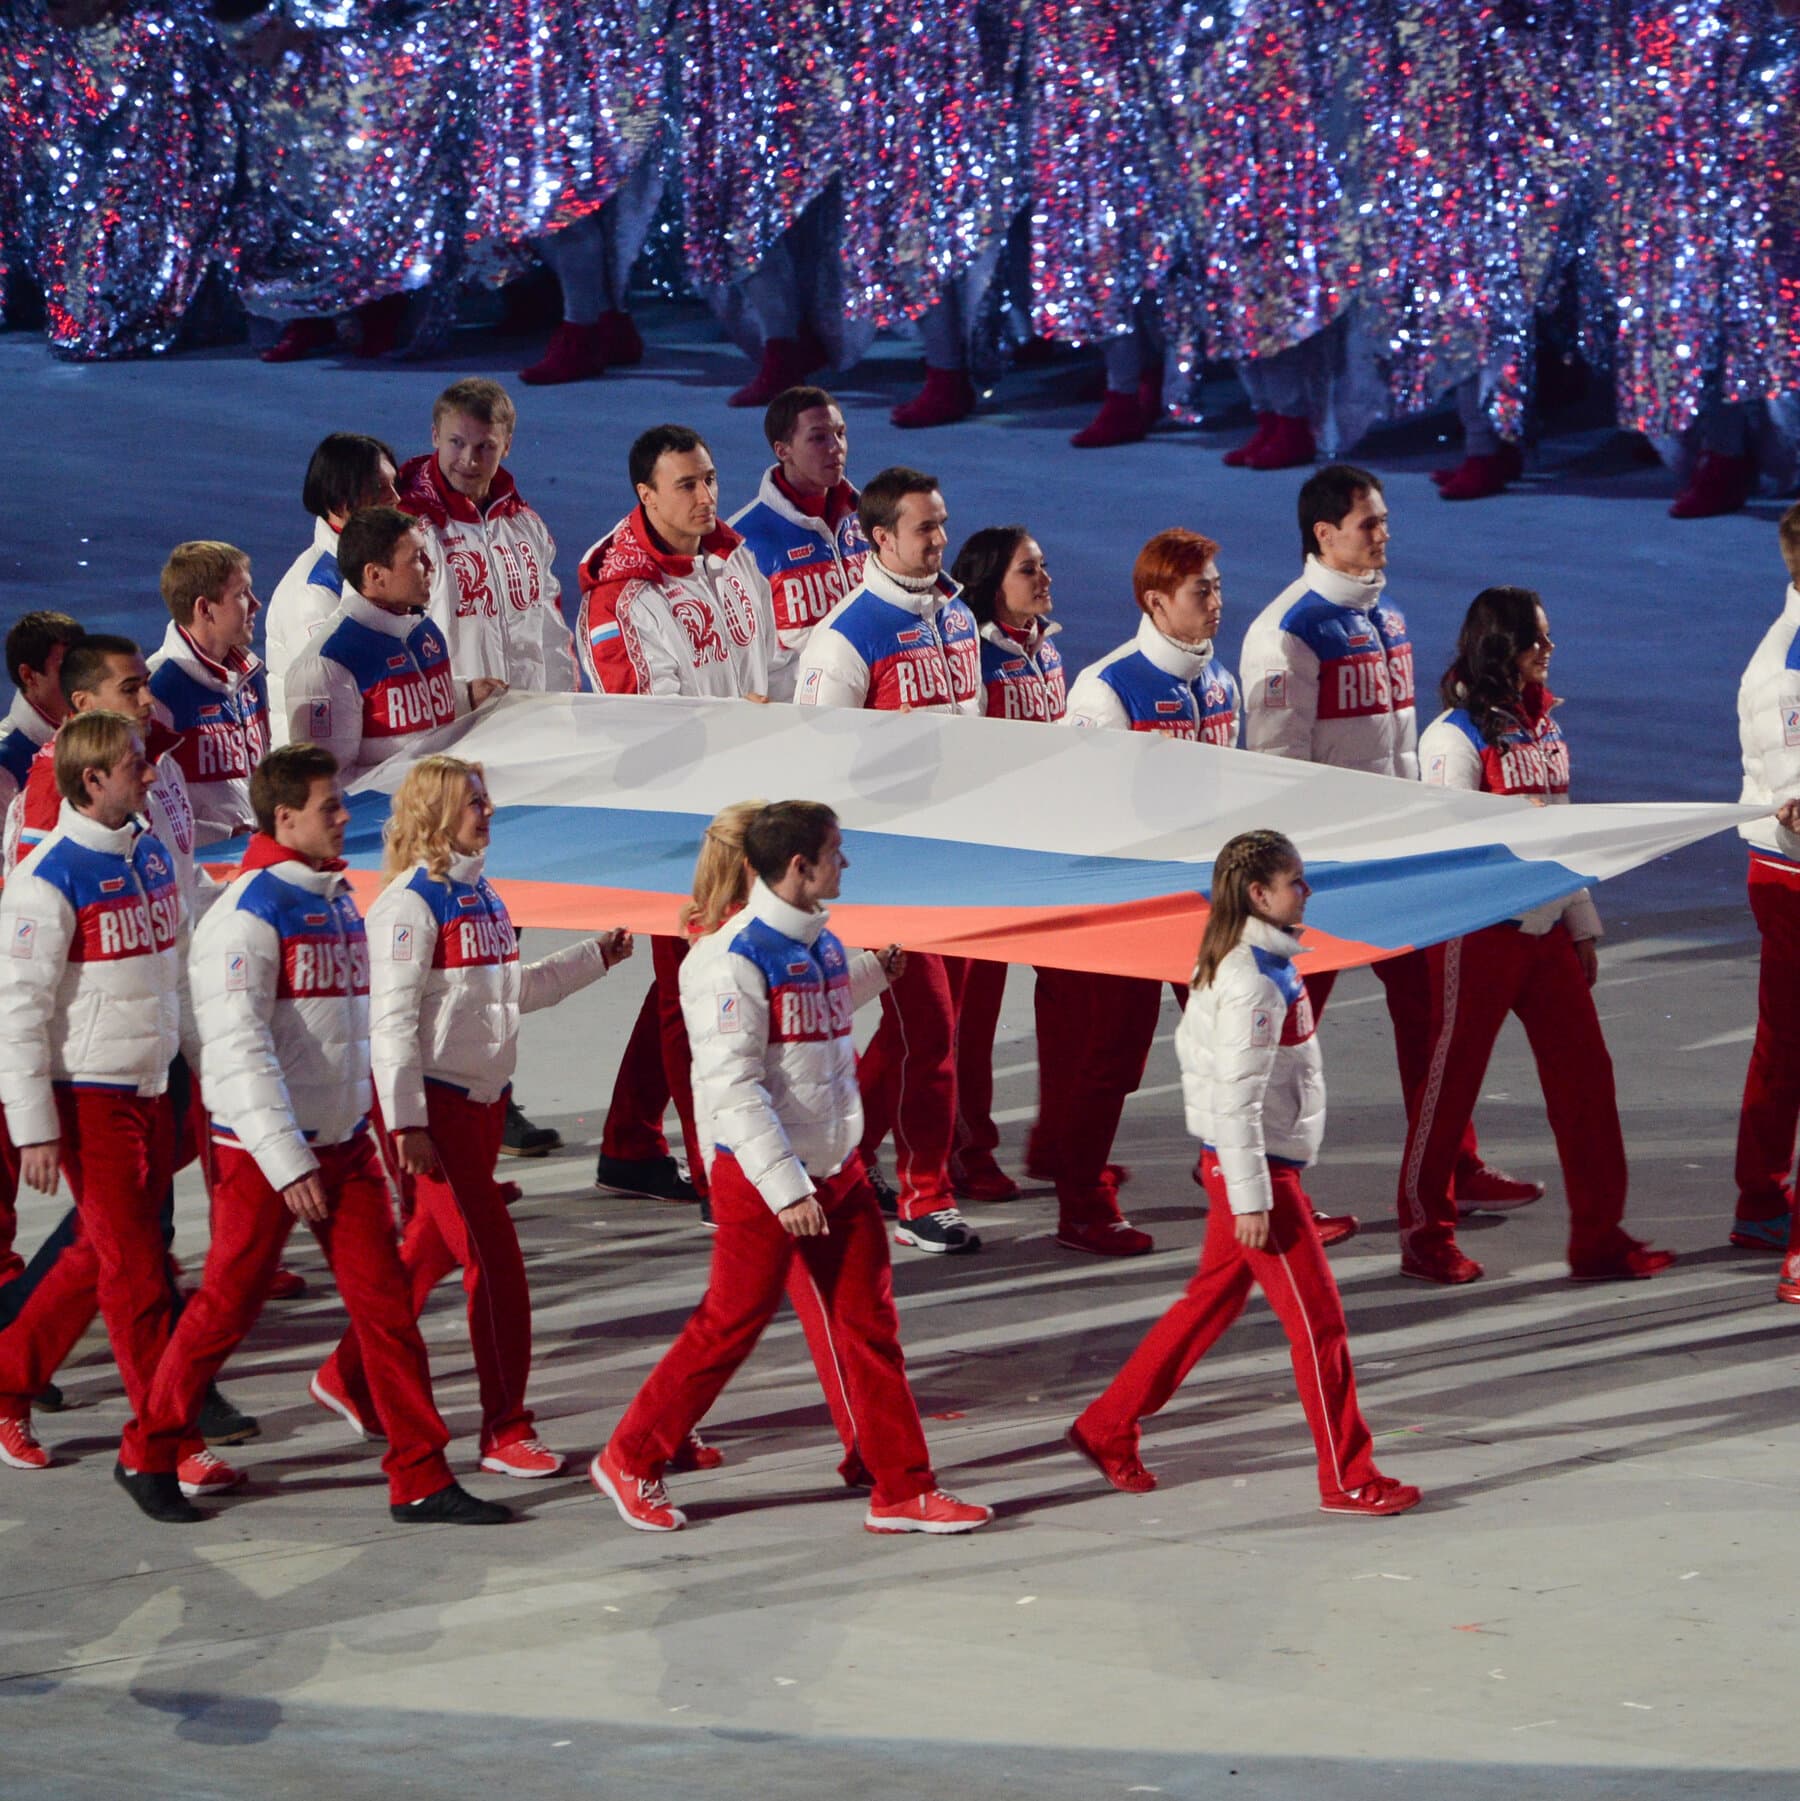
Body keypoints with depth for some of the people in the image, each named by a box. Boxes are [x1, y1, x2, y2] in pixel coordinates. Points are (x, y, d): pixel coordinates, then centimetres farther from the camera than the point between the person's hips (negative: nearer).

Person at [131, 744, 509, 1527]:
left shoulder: (338, 901, 11)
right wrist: (286, 1160, -26)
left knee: (384, 1302, 1)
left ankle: (420, 1481, 1)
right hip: (264, 1149, -7)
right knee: (227, 1306, 2)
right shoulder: (249, 914, -15)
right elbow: (238, 1046, -22)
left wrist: (375, 1132, 21)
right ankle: (150, 1456, 19)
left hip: (343, 1141, 7)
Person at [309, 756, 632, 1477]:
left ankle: (350, 1377, 33)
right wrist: (405, 1125, -22)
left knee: (436, 1249, 16)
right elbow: (391, 1018, -18)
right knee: (494, 1258, -9)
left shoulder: (482, 895, 12)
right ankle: (505, 1431, -3)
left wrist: (595, 956, 21)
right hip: (433, 1102, -9)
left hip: (484, 1096, 9)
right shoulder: (411, 903, -14)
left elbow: (515, 989, 24)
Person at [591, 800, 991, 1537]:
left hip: (835, 1170, 8)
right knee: (731, 1325, 1)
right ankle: (630, 1461, 17)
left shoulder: (821, 943, 8)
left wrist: (873, 971, 24)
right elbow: (730, 1086, -23)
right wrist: (784, 1186, -27)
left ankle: (902, 1490, 11)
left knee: (869, 1324, 6)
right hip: (759, 1175, -8)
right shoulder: (734, 959, -19)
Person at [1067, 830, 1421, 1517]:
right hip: (1254, 1168, -10)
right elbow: (1236, 1096, -23)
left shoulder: (1252, 964, 8)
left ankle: (1106, 1428, 26)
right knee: (1318, 1319, -3)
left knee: (1211, 1302, 18)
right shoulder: (1252, 980, -21)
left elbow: (1190, 1044, 19)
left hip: (1255, 1162, 10)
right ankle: (1347, 1479, 3)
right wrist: (1250, 1198, -22)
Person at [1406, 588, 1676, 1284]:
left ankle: (1599, 1238, 7)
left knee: (1585, 1074, 2)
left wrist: (1583, 926, 17)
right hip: (1478, 932, -7)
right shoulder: (1456, 736, -10)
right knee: (1451, 1079, 2)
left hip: (1545, 930, 7)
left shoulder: (1541, 725, 12)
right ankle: (1426, 1236, 14)